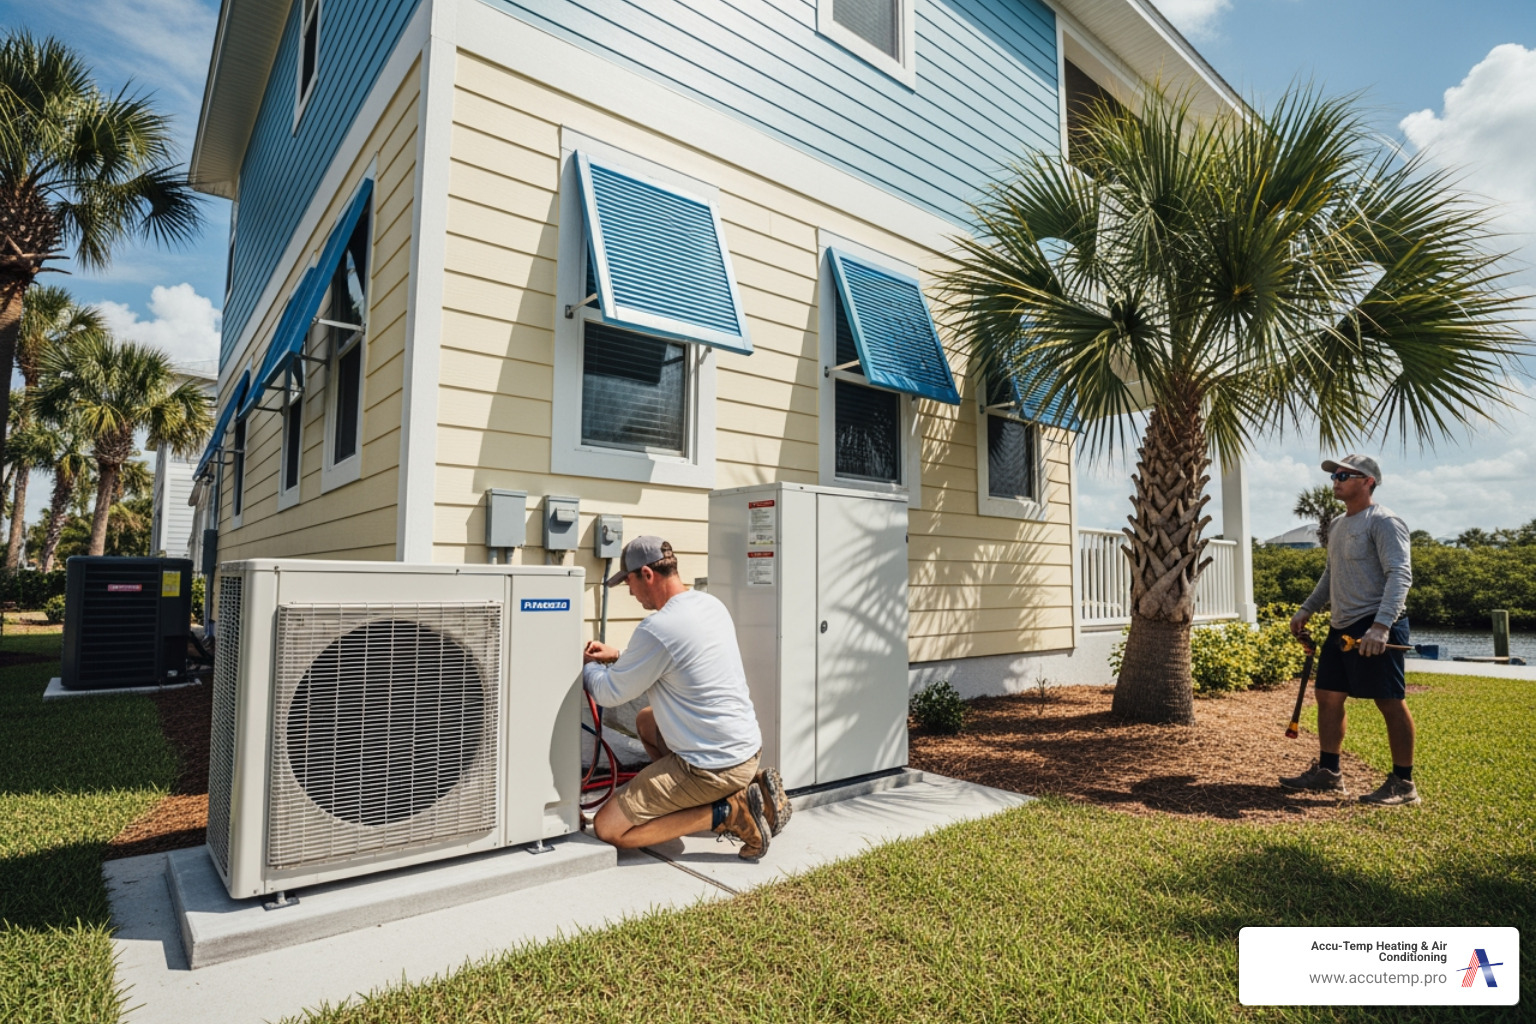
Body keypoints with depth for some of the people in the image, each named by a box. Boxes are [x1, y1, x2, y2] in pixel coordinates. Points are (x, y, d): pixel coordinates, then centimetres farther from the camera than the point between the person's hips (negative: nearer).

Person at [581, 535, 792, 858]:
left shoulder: (658, 628, -22)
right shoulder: (711, 604, 4)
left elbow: (609, 694, -8)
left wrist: (588, 665, 12)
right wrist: (620, 657, 17)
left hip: (716, 767, -8)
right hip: (747, 745, 9)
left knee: (607, 828, 1)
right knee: (646, 721, 29)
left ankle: (728, 813, -4)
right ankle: (745, 789, 15)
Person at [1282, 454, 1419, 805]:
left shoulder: (1383, 522, -10)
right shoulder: (1338, 526, 18)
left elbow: (1400, 575, -21)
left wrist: (1381, 625, -31)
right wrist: (1305, 610, 21)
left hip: (1375, 630, -9)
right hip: (1341, 628, 9)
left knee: (1391, 702, -1)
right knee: (1328, 696, 11)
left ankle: (1403, 784, 10)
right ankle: (1328, 772, 21)